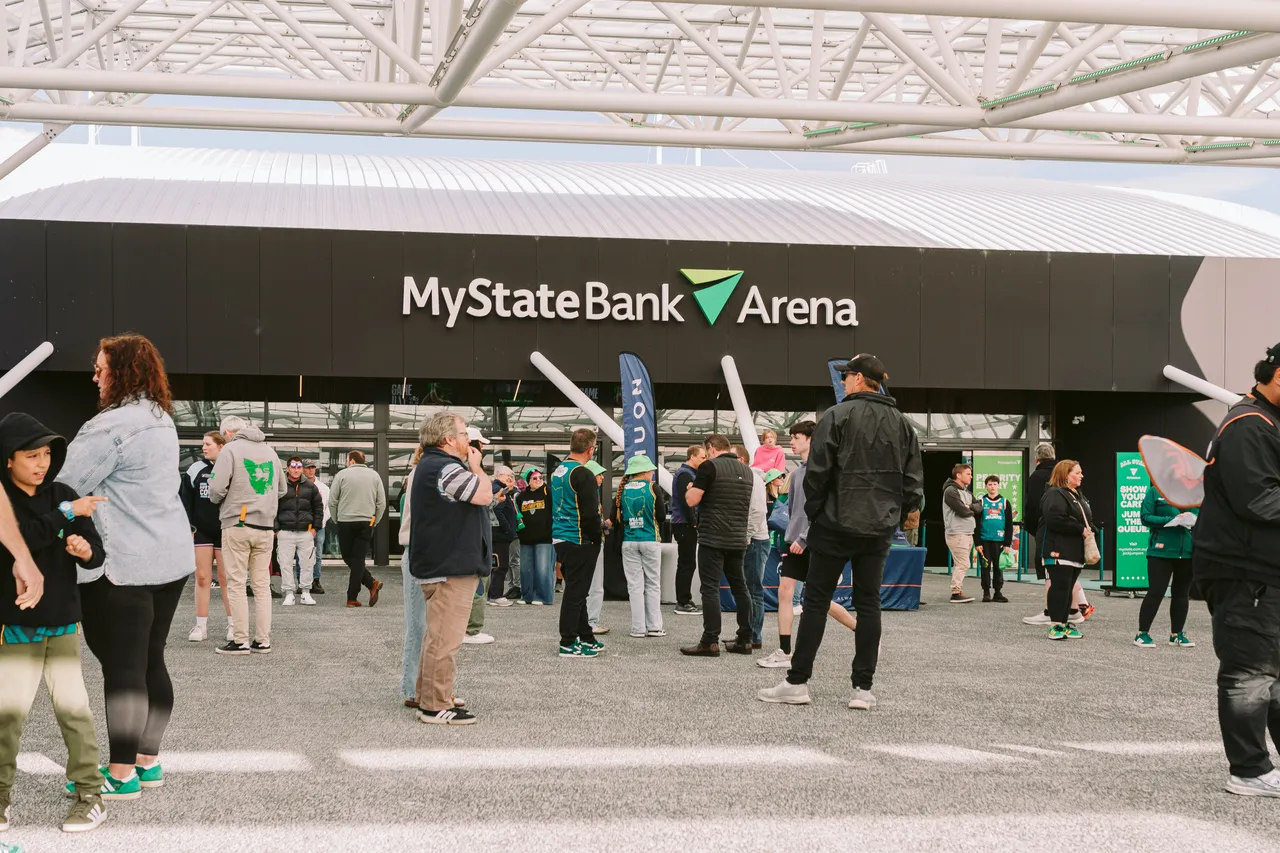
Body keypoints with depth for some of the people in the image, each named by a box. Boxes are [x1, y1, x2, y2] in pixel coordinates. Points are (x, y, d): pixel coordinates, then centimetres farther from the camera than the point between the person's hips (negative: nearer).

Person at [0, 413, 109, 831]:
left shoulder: (64, 495, 1)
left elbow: (97, 552, 2)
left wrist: (87, 551, -20)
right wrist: (67, 514, -22)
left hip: (63, 622, 2)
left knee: (73, 707, 0)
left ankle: (89, 795, 8)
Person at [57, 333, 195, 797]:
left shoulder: (111, 427, -16)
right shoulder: (162, 420, 14)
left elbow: (65, 486, -16)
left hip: (124, 565, -9)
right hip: (171, 556, 9)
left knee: (121, 667, -3)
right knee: (151, 660, 14)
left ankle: (122, 772, 2)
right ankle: (147, 760, 21)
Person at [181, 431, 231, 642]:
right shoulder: (195, 470, 6)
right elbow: (187, 500, 6)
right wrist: (187, 527, -2)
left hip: (224, 531, -3)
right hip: (201, 530, 3)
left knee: (226, 578, 1)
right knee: (202, 577, 2)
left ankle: (233, 625, 9)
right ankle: (201, 626, 5)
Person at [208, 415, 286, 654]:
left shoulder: (230, 449, -5)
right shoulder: (270, 451, 12)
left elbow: (217, 488, -12)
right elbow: (281, 489, 20)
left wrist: (217, 499, 8)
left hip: (237, 524, -5)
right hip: (265, 526, 5)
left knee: (236, 584, 0)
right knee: (262, 584, 8)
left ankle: (241, 641, 0)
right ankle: (263, 641, 9)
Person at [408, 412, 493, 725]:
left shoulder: (427, 465, 17)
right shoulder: (446, 468, -19)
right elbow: (485, 495, -17)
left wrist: (470, 467, 12)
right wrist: (476, 466, -5)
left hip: (437, 566, 12)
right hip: (451, 568, -12)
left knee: (438, 636, 19)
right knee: (445, 638, -8)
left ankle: (428, 698, 27)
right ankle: (436, 706, -5)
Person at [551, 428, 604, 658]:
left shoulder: (557, 472, 12)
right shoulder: (583, 475, -16)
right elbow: (590, 513, -19)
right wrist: (598, 537, -6)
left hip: (560, 539, 9)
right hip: (580, 541, -9)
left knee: (576, 589, 16)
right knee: (576, 591, -4)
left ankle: (586, 637, 24)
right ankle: (568, 643, -2)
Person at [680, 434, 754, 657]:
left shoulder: (710, 467, -9)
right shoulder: (747, 471, 13)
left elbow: (692, 500, -11)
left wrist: (690, 488, 10)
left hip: (712, 538, -7)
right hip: (738, 539, 7)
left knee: (710, 588, -6)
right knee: (739, 587, 11)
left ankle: (710, 642, -10)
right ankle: (744, 640, 12)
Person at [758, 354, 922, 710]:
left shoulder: (837, 416, -9)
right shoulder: (902, 424, 9)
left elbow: (817, 472, -12)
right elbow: (914, 484, 7)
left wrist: (812, 511, 1)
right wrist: (894, 516, 14)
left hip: (836, 524, -4)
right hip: (879, 529, 4)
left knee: (816, 601, 3)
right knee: (868, 603, 8)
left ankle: (797, 682, 4)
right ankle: (863, 688, 4)